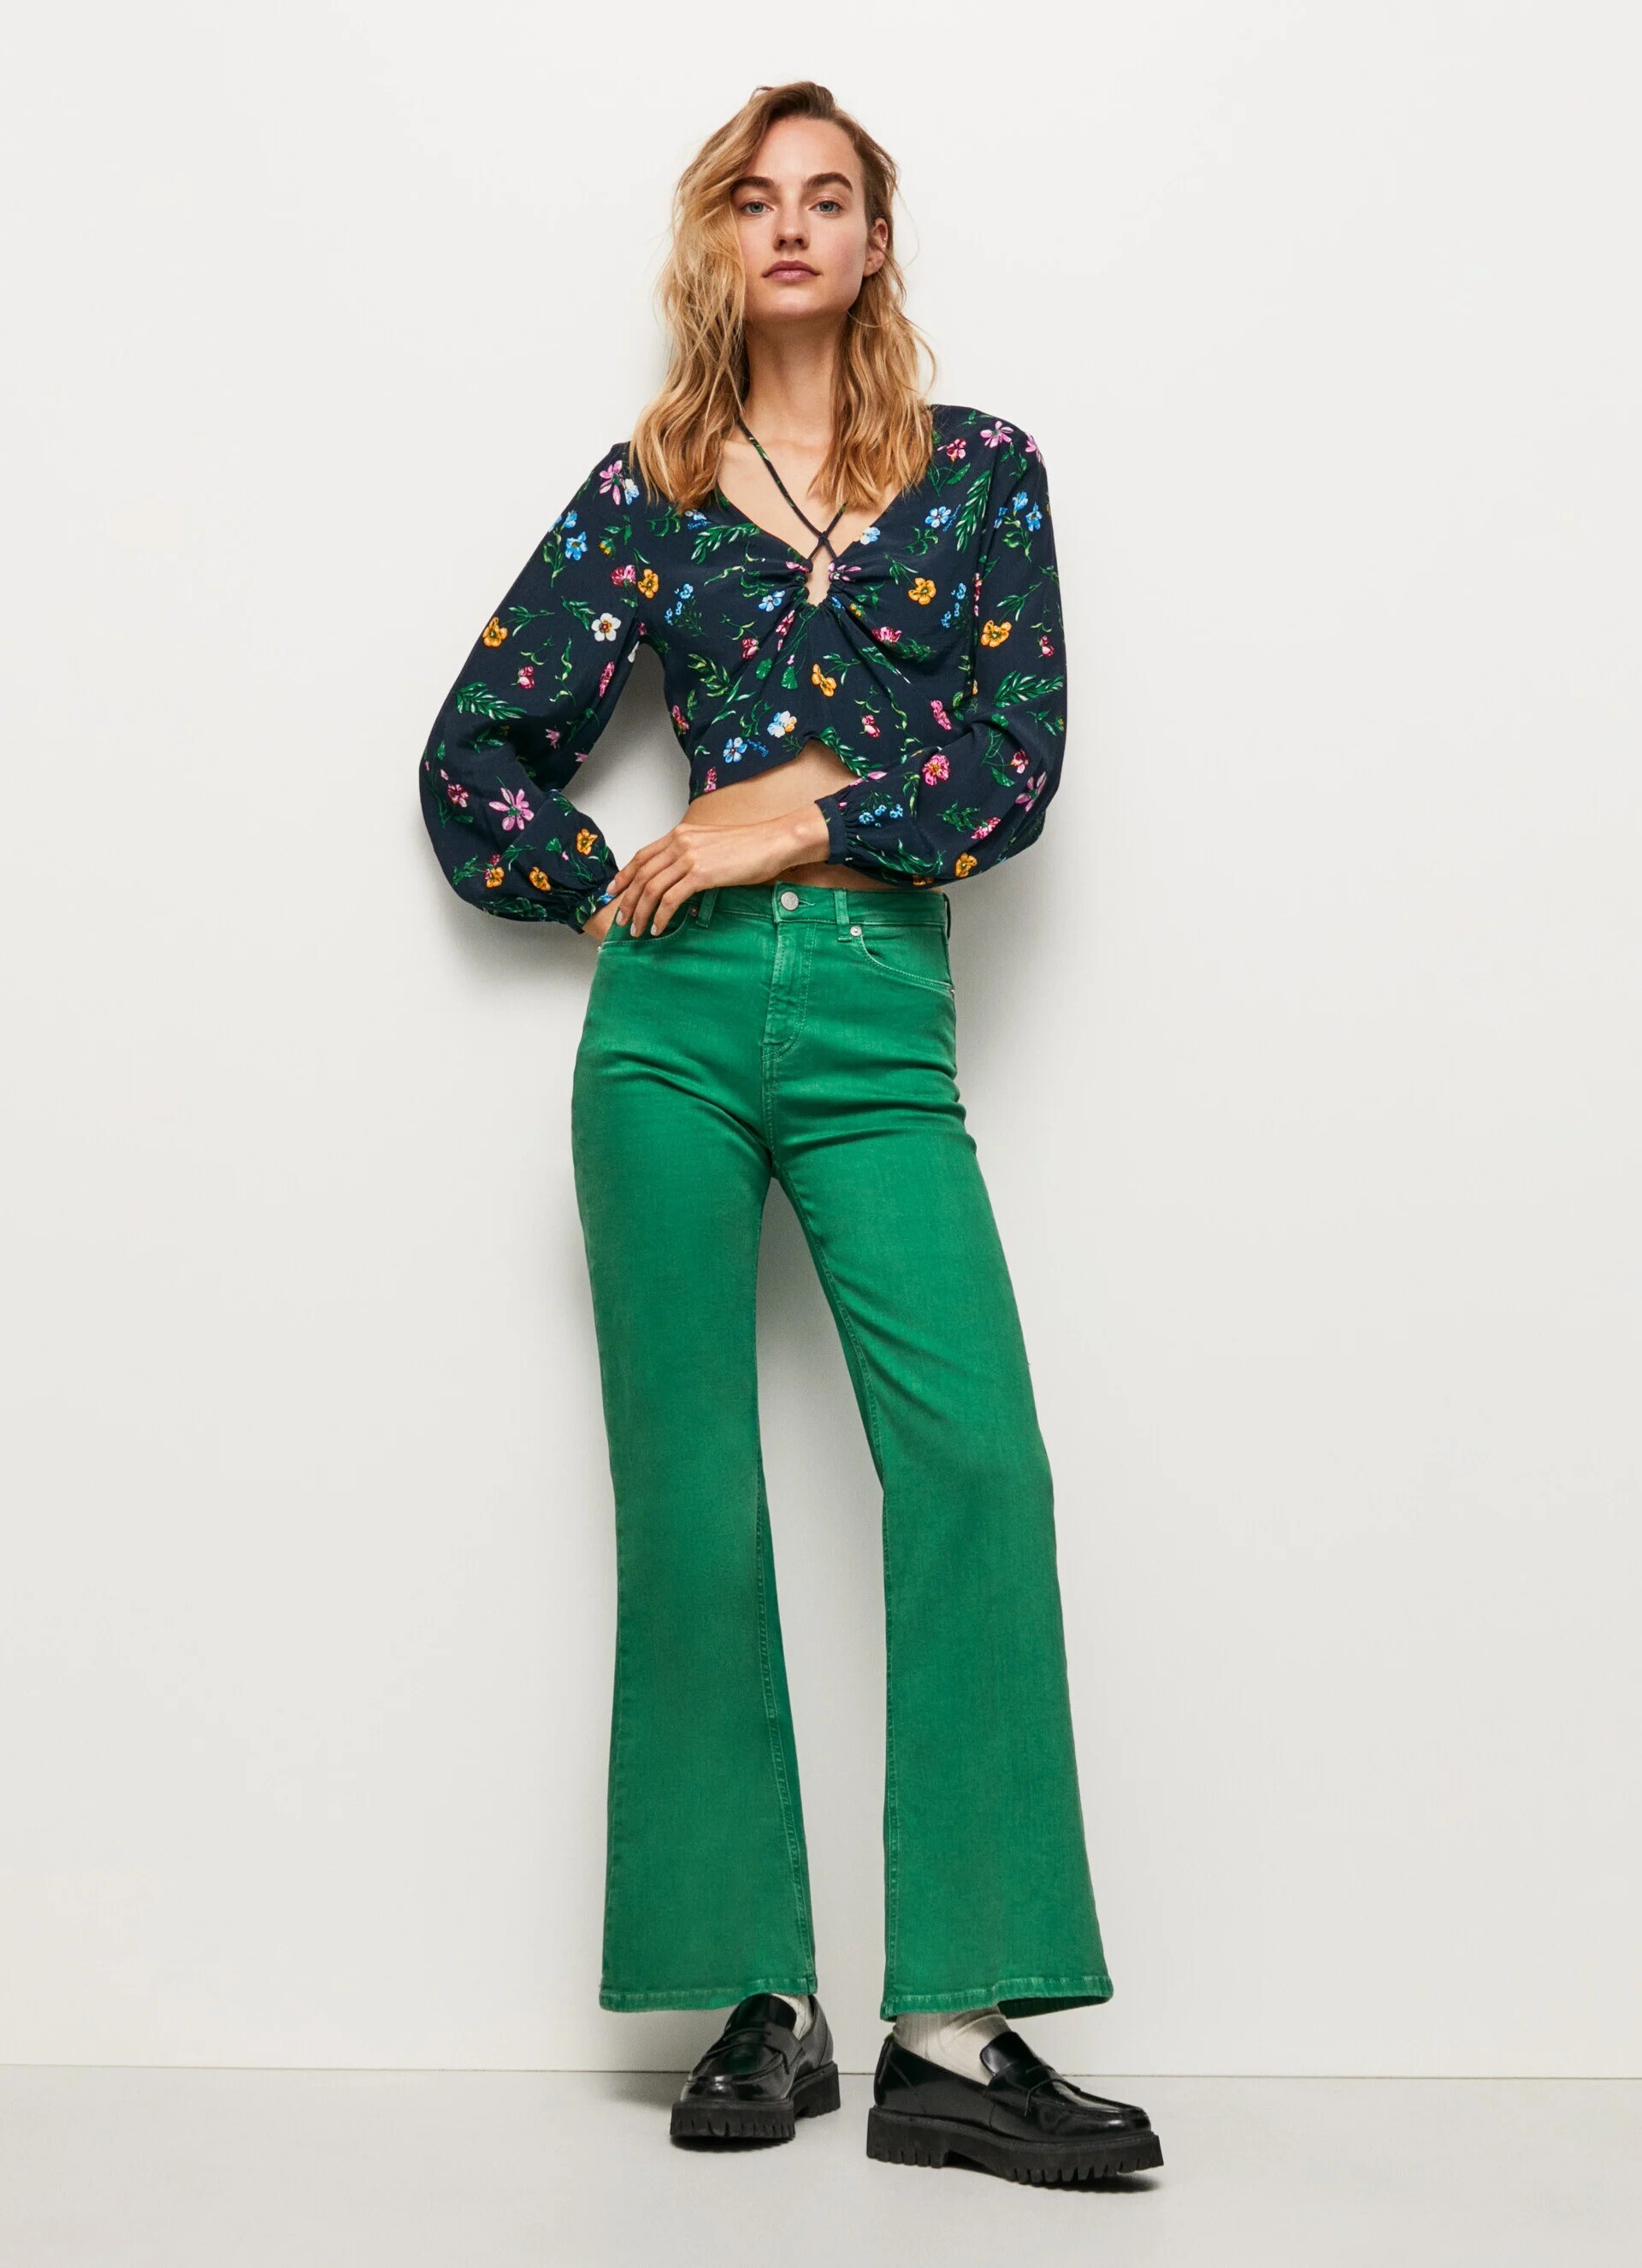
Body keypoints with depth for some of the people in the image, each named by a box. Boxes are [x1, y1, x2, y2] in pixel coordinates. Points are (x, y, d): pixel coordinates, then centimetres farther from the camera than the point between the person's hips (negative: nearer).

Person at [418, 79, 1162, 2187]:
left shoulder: (981, 472, 12)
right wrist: (618, 892, 6)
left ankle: (955, 2029, -10)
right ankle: (760, 1997, 9)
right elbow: (477, 751, 15)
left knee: (977, 1459, -15)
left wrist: (802, 811, -6)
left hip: (879, 1024, 0)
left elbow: (1017, 764, 1)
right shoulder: (647, 489, 12)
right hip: (676, 1015, 1)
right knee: (690, 1493, -1)